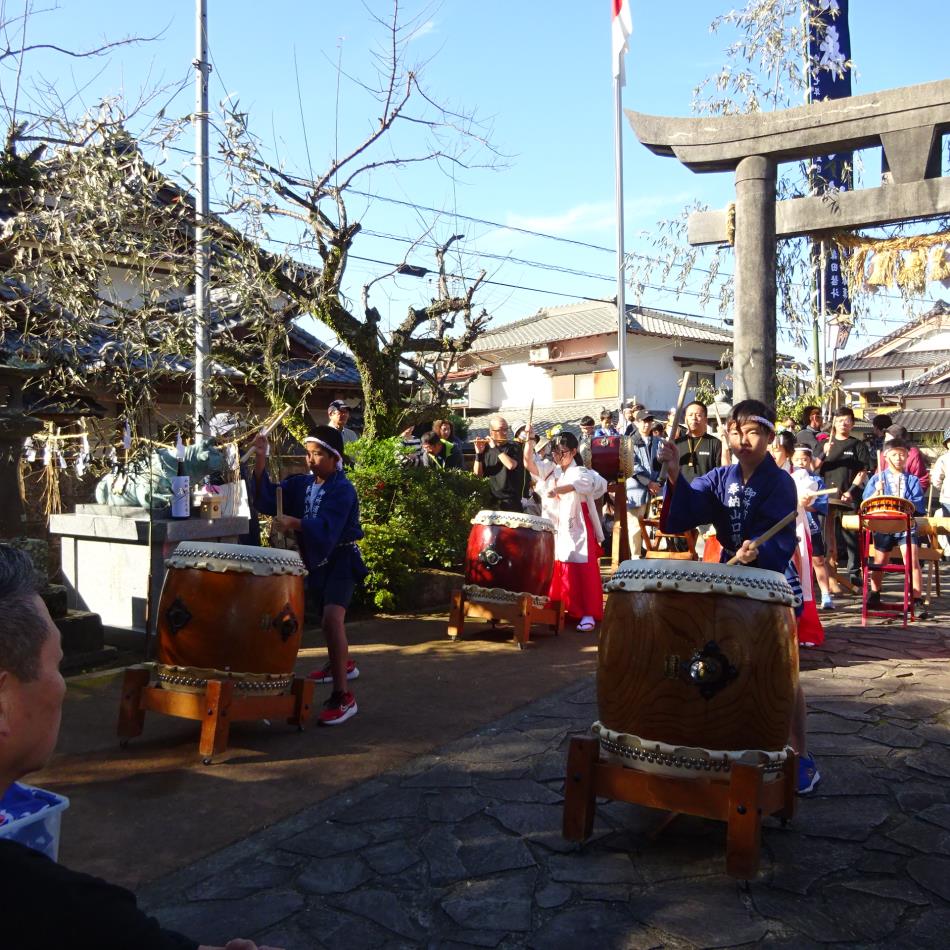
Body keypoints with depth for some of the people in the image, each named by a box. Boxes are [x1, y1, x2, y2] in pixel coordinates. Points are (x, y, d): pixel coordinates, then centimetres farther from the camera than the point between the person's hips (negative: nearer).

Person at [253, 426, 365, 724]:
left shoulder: (342, 489, -18)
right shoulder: (301, 484, 1)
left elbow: (326, 529, -29)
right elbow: (268, 501, -9)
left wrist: (295, 524, -44)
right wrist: (261, 462, -19)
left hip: (341, 560, -8)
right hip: (315, 560, 8)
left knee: (332, 618, -25)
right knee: (325, 616, 25)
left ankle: (343, 697, -22)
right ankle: (343, 663, 53)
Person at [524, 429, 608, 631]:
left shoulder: (582, 473, -6)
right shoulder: (549, 470, 10)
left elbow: (575, 485, -28)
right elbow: (529, 463, 0)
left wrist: (557, 490, -45)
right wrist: (530, 441, -13)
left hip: (575, 531, -5)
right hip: (553, 530, 5)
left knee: (581, 572, -6)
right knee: (553, 570, 8)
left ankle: (588, 613, -2)